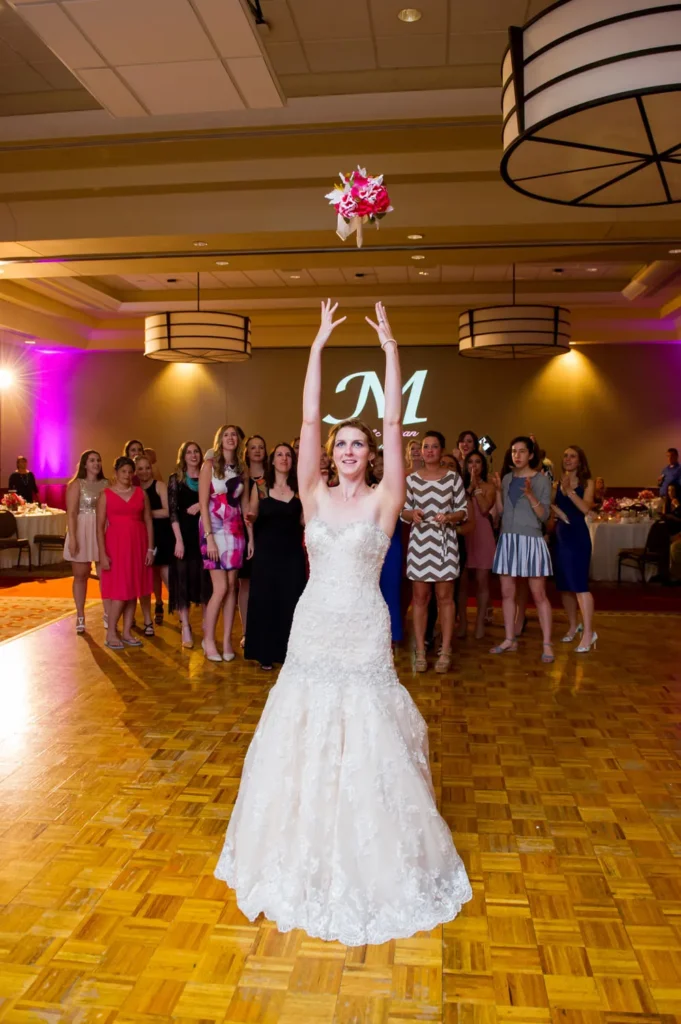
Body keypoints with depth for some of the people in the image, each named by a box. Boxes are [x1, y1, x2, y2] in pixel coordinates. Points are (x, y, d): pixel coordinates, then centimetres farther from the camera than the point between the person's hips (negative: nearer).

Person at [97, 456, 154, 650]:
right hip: (116, 544, -3)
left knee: (133, 590, 5)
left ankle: (126, 632, 14)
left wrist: (150, 549, 2)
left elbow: (148, 521, 8)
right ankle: (111, 634, 6)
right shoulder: (106, 495, 0)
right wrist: (102, 554, -9)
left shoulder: (141, 493, 8)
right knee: (119, 591, -6)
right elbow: (100, 526, -3)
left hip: (137, 544, 3)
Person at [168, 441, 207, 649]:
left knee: (204, 579, 4)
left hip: (203, 534, 2)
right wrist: (179, 540, -11)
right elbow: (173, 511, -3)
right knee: (183, 579, 0)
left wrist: (202, 505, -11)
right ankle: (186, 629, 6)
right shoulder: (176, 478, 3)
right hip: (184, 535, -2)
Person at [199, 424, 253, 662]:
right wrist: (209, 537, -15)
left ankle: (227, 641, 12)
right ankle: (208, 640, 8)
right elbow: (203, 503, -8)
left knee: (232, 586, 4)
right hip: (214, 528, -4)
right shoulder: (209, 465, -4)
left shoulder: (242, 468, 9)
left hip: (236, 529, 4)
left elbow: (245, 504, 10)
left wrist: (251, 536, 5)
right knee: (221, 588, -8)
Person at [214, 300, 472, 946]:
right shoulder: (315, 497, 3)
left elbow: (393, 422, -11)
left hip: (363, 633, -3)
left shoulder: (383, 500, -3)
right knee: (303, 744, 11)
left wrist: (390, 349, -13)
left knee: (365, 744, 5)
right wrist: (319, 344, -6)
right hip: (313, 629, 3)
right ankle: (305, 857, 33)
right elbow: (308, 419, -3)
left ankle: (367, 861, 27)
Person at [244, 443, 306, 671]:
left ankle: (288, 652, 13)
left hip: (292, 553, 1)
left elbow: (305, 520, 0)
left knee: (290, 601, 3)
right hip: (266, 552, -1)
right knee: (265, 601, 1)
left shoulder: (300, 489, 4)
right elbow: (252, 515, 5)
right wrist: (250, 518, -17)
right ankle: (265, 654, 10)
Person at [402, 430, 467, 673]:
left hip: (444, 541, -1)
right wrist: (412, 514, -14)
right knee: (420, 597, 4)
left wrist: (448, 517, -17)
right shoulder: (412, 479, 4)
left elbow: (463, 511, 3)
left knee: (445, 597, 3)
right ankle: (420, 652, 11)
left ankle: (445, 652, 10)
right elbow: (403, 511, 7)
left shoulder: (454, 478, 1)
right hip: (419, 541, 1)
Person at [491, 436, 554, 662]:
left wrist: (530, 495, -21)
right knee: (507, 593, 8)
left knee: (538, 594, -2)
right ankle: (510, 640, 18)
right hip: (508, 539, 5)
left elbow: (544, 515, -9)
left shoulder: (542, 480, -4)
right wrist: (498, 490, -4)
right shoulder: (507, 478, 10)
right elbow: (500, 512, 9)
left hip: (530, 540, -5)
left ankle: (547, 644, 3)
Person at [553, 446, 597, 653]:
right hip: (560, 535, 5)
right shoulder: (557, 483, 10)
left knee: (579, 584, -11)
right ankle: (572, 626, 23)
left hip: (578, 535, -5)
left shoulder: (587, 483, 0)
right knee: (564, 584, 9)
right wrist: (557, 511, -17)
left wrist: (569, 491, -21)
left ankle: (589, 633, -8)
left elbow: (586, 508, -15)